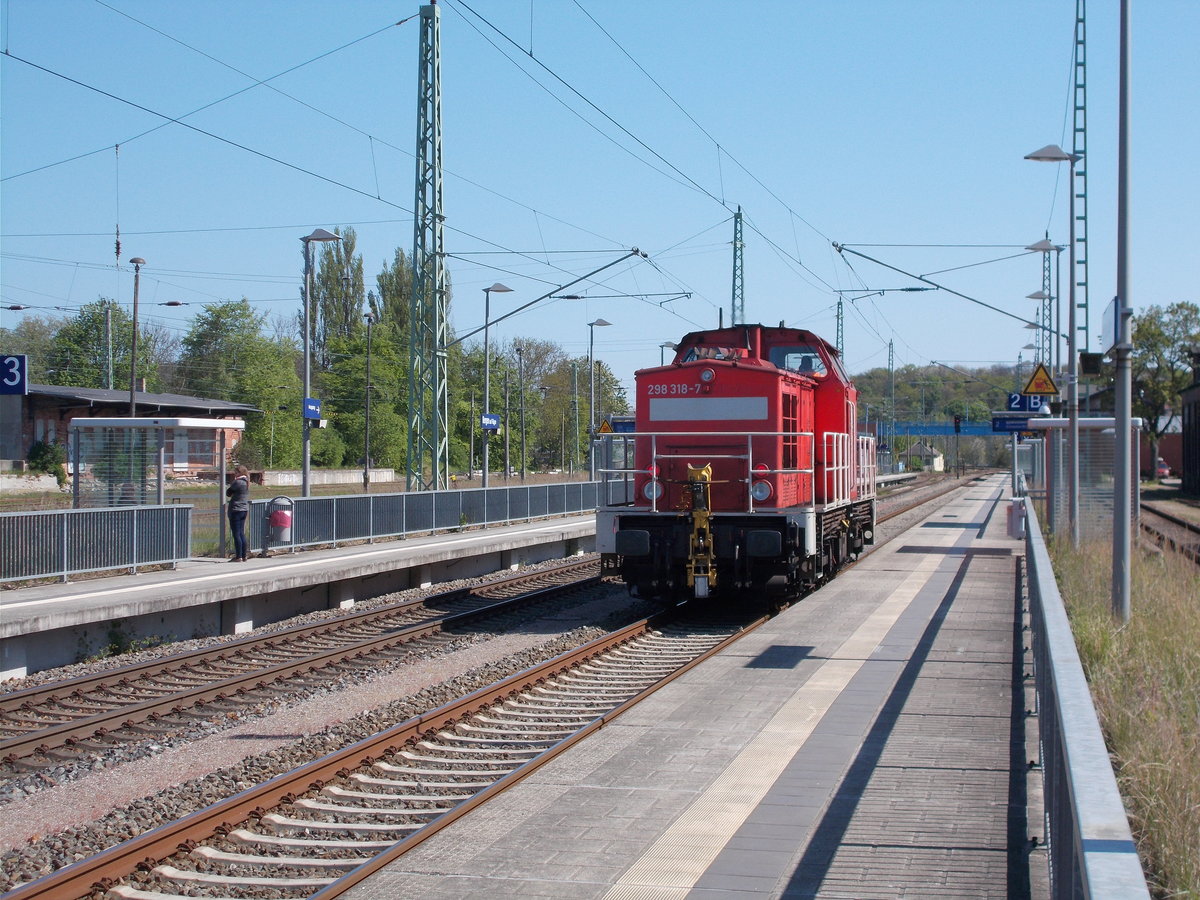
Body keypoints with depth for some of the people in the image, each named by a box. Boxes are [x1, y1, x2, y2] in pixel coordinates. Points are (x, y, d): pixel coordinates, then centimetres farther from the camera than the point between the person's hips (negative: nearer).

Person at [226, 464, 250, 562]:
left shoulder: (238, 482, -15)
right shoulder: (246, 483, 12)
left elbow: (228, 493, -6)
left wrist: (232, 482, 5)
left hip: (236, 510, -9)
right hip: (244, 509, 9)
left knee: (236, 534, -5)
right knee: (241, 534, 12)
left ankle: (238, 557, -5)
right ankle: (244, 556, 14)